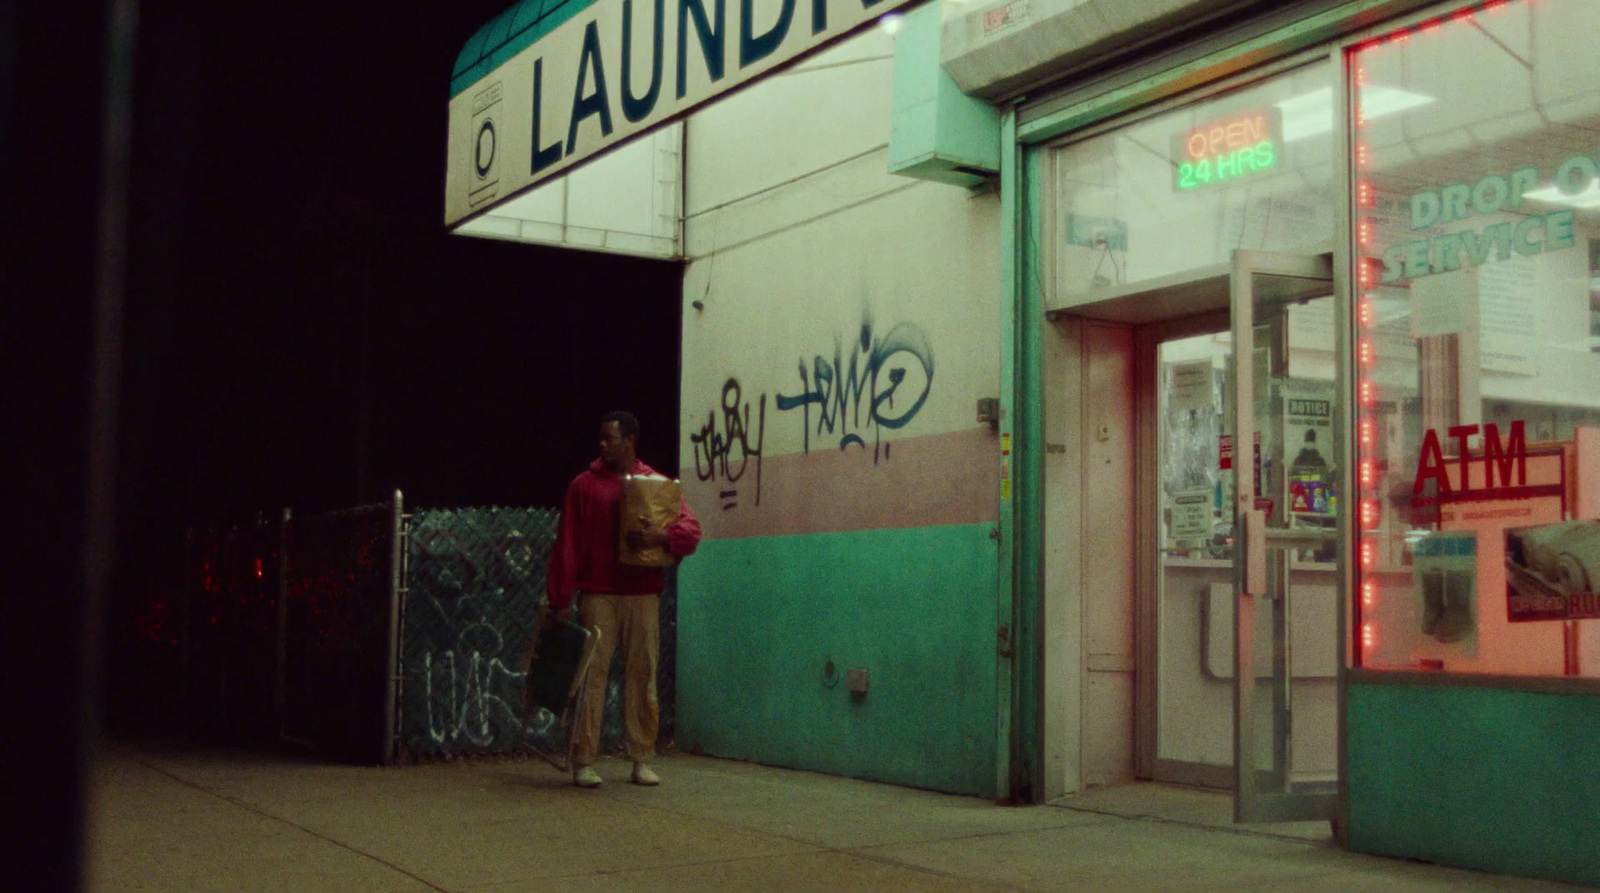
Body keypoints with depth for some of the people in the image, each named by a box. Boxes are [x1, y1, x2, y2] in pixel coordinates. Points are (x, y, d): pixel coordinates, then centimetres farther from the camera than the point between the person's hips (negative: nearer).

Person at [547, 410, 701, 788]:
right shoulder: (584, 485, 6)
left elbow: (692, 529, -1)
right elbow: (566, 545, 3)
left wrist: (661, 536, -22)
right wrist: (561, 600, -2)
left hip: (642, 597, 1)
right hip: (597, 596, -1)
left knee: (642, 676, 4)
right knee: (591, 675, -3)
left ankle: (642, 760, 11)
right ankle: (584, 762, 0)